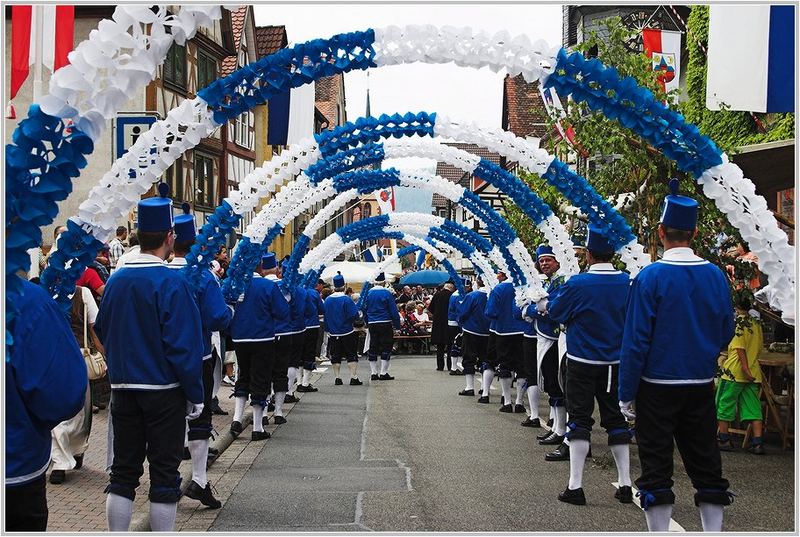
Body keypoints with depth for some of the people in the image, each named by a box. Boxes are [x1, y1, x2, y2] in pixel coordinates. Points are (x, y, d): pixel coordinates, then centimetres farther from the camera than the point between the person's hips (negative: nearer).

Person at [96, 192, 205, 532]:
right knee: (164, 473, 4)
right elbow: (184, 346, -15)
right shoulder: (172, 283, -14)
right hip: (164, 392, -5)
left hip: (122, 389, 5)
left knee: (123, 470, 11)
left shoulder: (115, 281, 3)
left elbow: (102, 333, 13)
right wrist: (195, 395, -7)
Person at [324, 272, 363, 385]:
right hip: (347, 332, -4)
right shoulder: (346, 299, -15)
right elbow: (354, 315, -17)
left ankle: (337, 378, 11)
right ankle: (353, 378, -3)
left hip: (333, 333, 4)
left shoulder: (327, 300, 0)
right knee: (351, 355, 2)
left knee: (336, 356, 11)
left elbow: (325, 316, 8)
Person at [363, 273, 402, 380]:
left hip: (372, 324, 4)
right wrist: (397, 325, -2)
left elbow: (365, 310, 11)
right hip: (385, 323, -4)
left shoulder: (368, 293, 4)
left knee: (373, 348, 10)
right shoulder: (386, 293, -9)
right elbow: (393, 311, -8)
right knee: (386, 347, 1)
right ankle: (383, 373, -2)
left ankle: (373, 373, 11)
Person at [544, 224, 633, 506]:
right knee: (615, 418, 12)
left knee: (579, 419, 2)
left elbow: (555, 311, -2)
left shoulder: (577, 284, -17)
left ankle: (575, 485, 0)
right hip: (615, 363, 3)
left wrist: (550, 297, 14)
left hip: (582, 363, -3)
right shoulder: (627, 282, -5)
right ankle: (625, 483, 15)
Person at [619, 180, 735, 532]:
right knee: (706, 465, 11)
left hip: (657, 387, -4)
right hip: (702, 388, 4)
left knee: (656, 468, 4)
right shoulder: (716, 276, -1)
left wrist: (626, 395, -6)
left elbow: (635, 341, -12)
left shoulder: (650, 277, -13)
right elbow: (726, 334, 8)